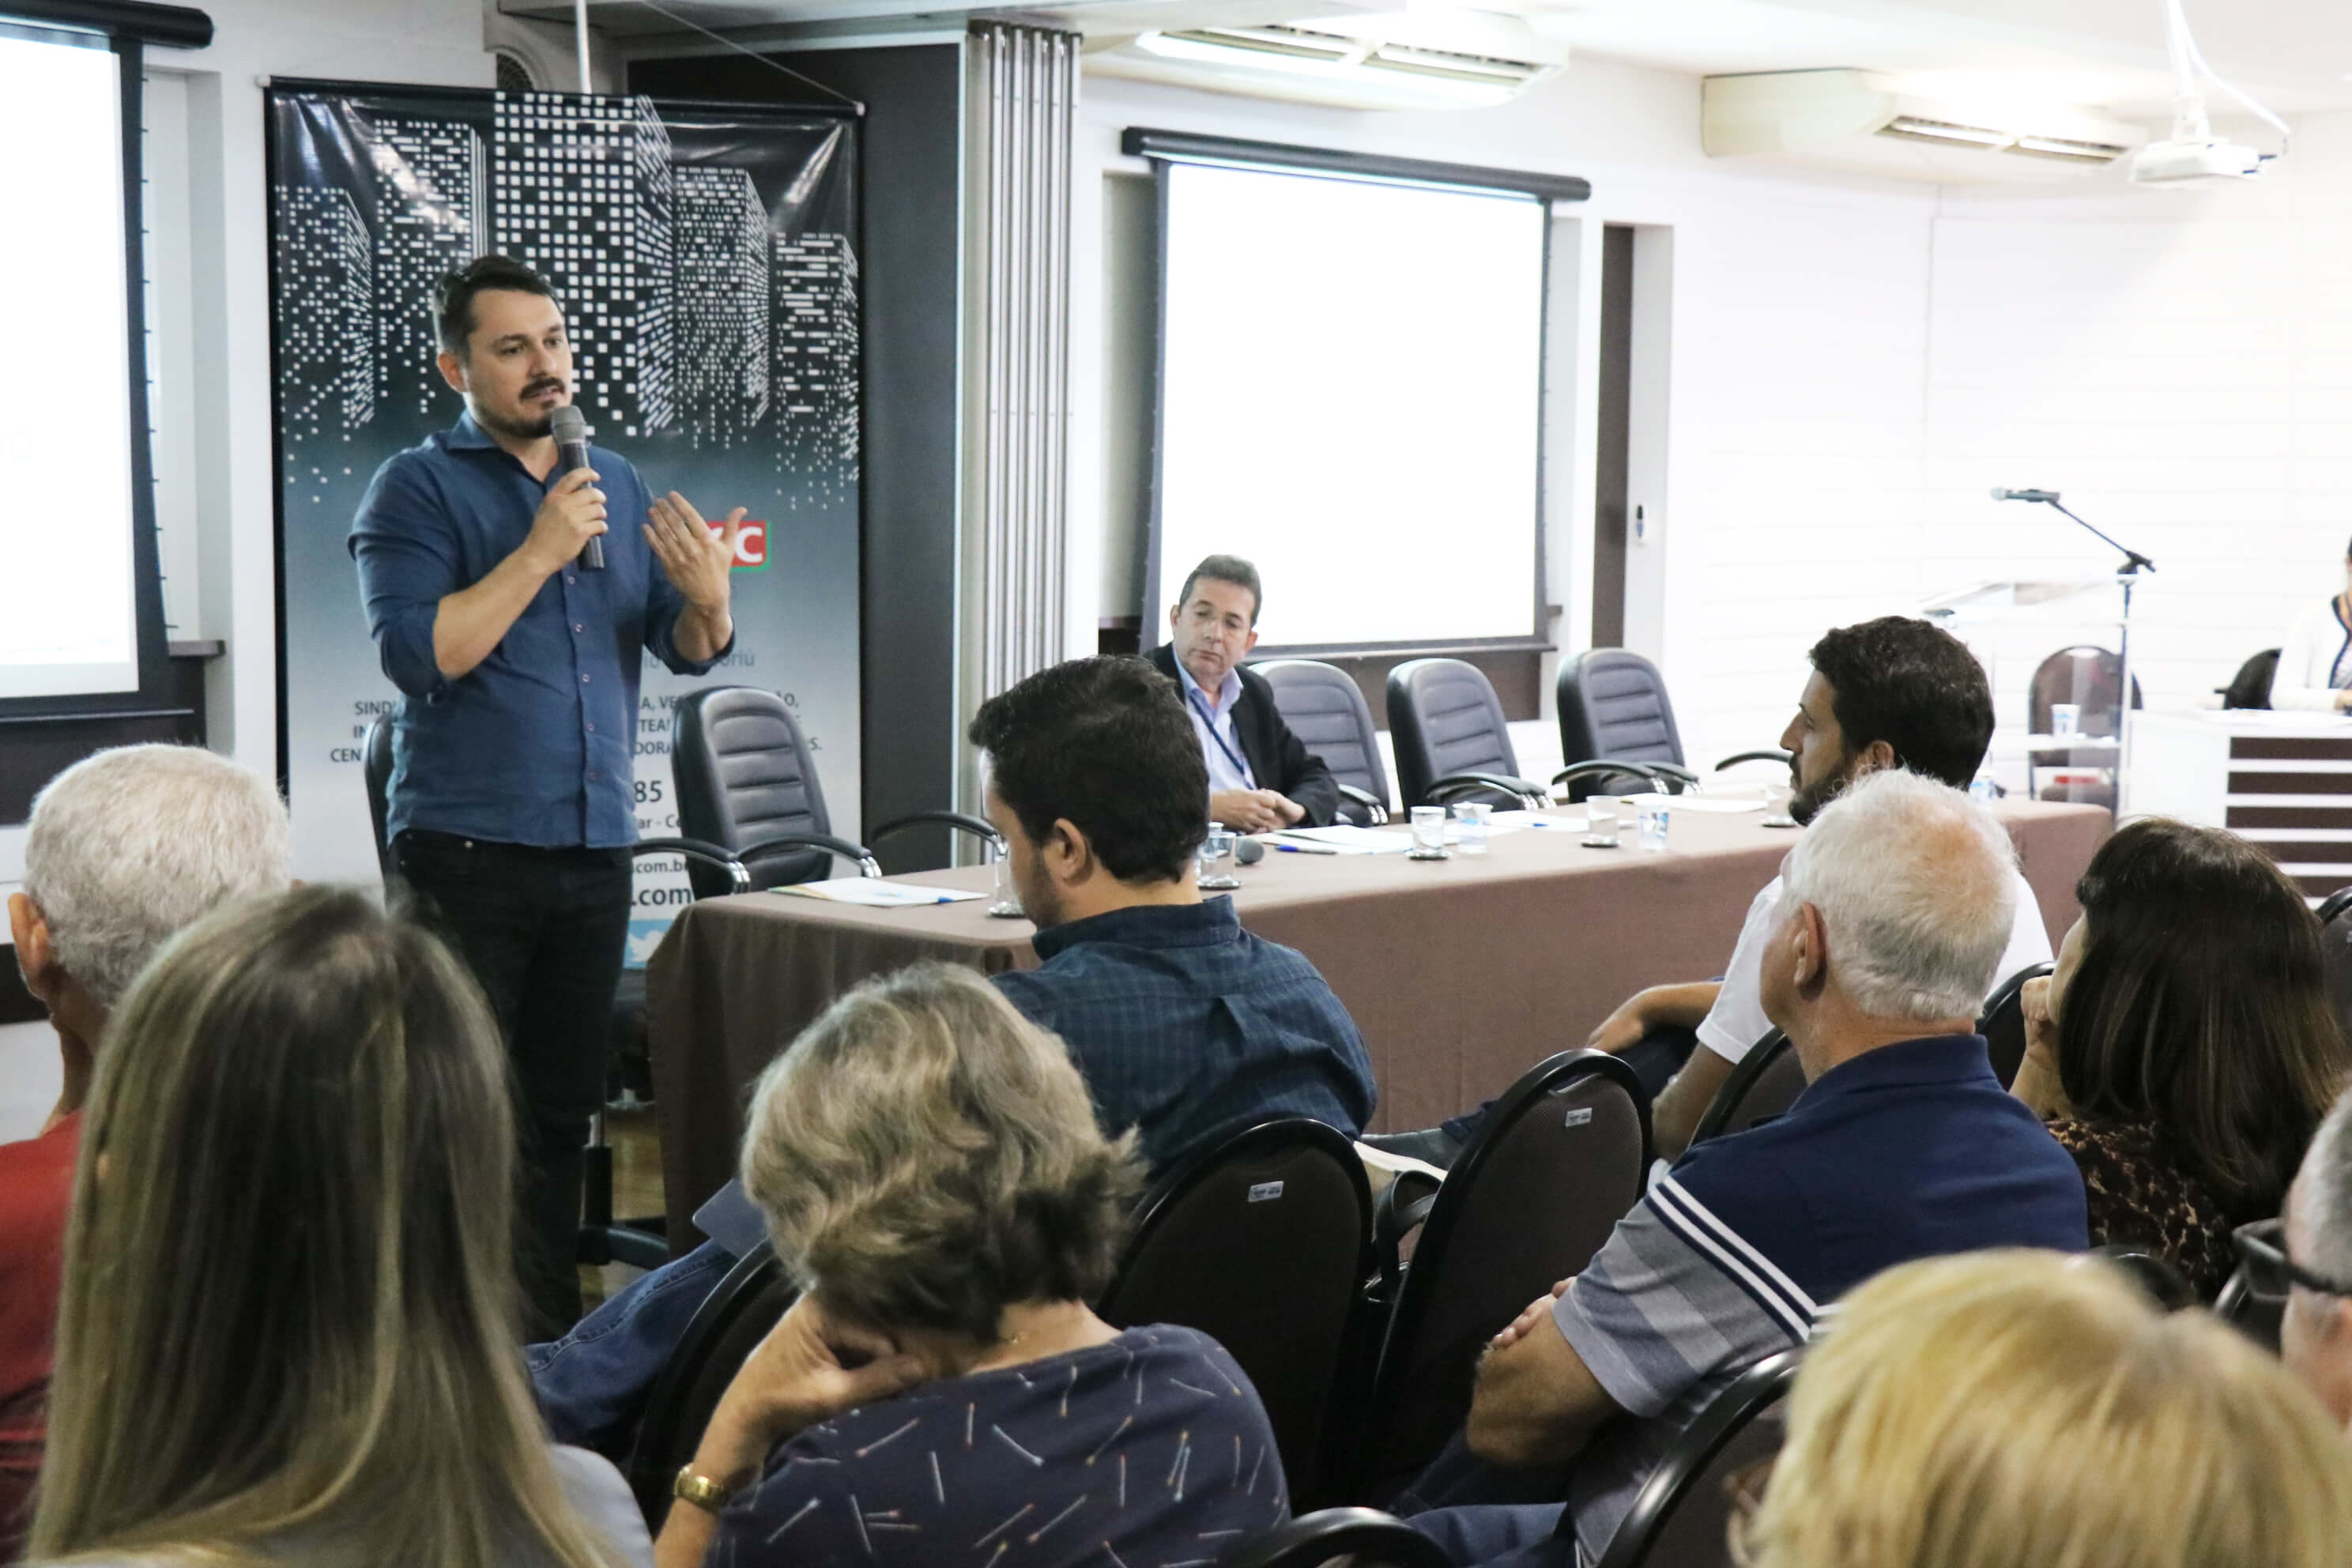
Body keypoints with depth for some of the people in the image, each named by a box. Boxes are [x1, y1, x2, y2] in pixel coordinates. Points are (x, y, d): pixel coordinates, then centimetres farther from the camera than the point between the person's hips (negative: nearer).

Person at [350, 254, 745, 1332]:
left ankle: (550, 1331, 20)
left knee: (563, 1108, 11)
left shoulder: (618, 485, 14)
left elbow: (687, 650, 12)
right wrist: (539, 553, -18)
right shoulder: (418, 489, -3)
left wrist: (706, 596, -11)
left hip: (595, 845, 5)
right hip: (467, 848, -5)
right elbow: (417, 653, -16)